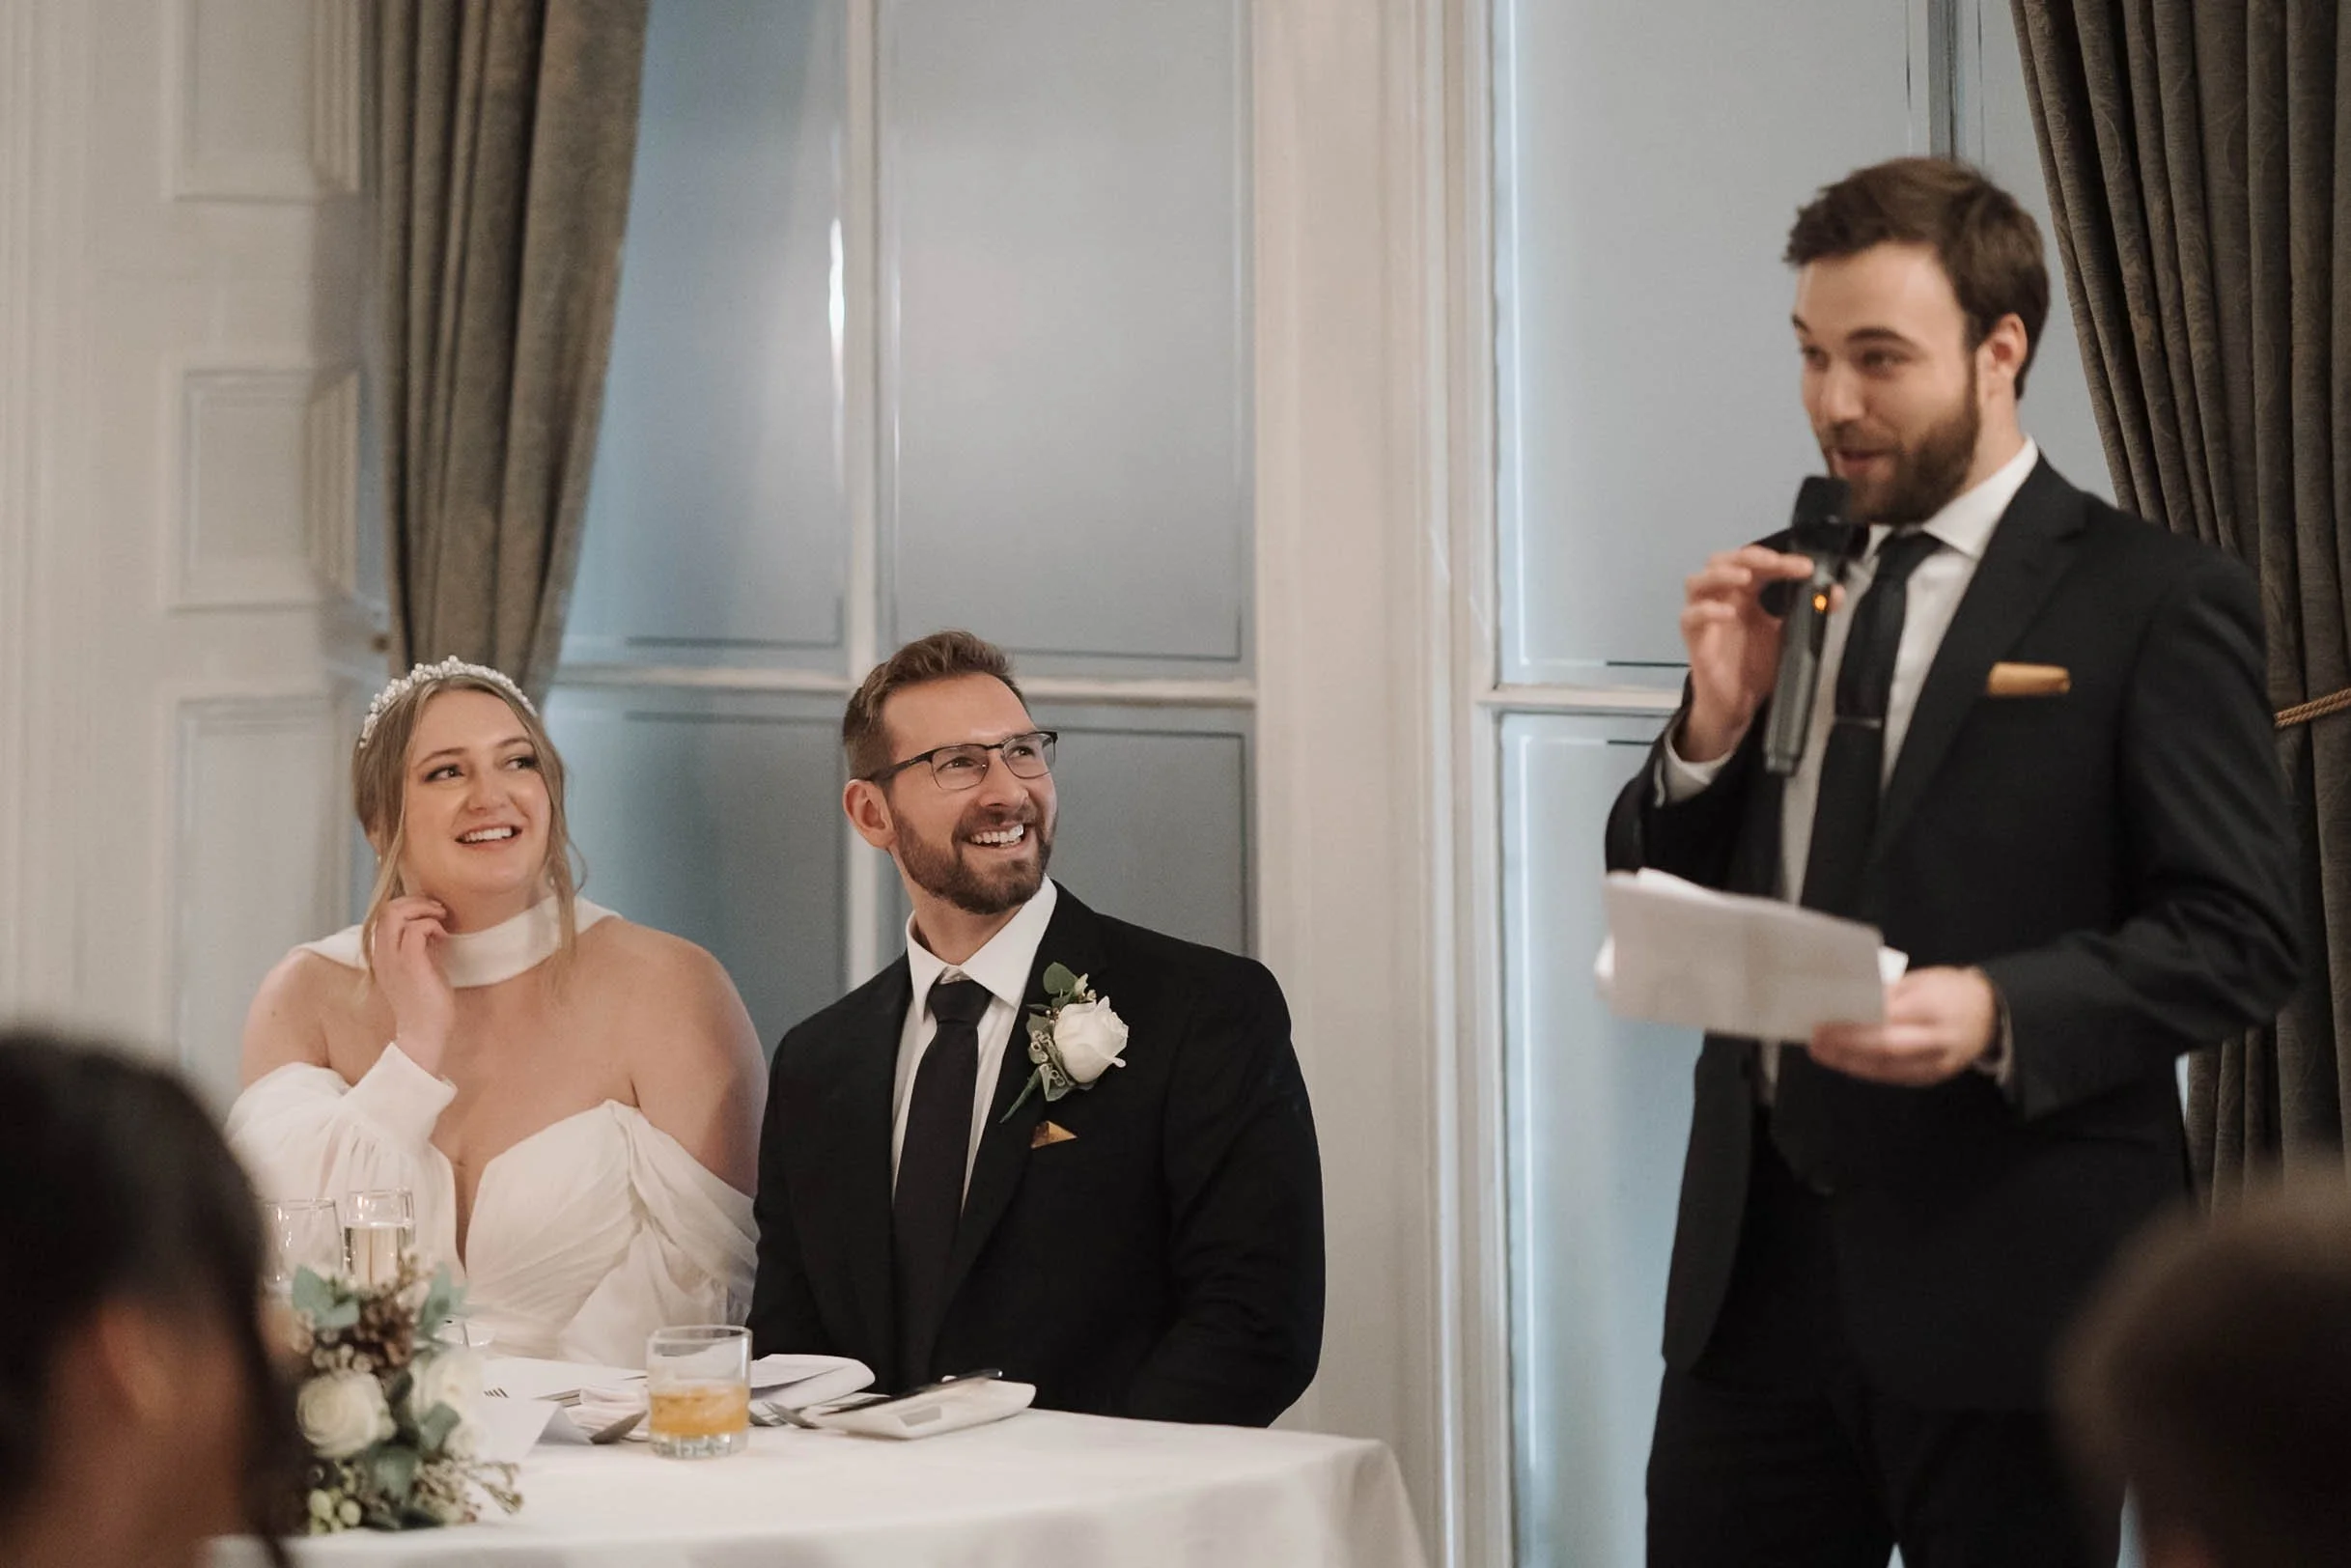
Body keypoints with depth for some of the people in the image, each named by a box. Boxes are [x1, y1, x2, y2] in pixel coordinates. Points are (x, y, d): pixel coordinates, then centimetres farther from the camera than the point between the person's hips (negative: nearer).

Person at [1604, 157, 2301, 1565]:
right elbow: (1654, 901, 15)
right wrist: (1716, 722, -4)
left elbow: (2241, 934, -9)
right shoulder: (1775, 591, 13)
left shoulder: (2156, 601, -5)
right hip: (1759, 1257, 5)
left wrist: (2000, 1012, -24)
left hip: (2006, 1276, -5)